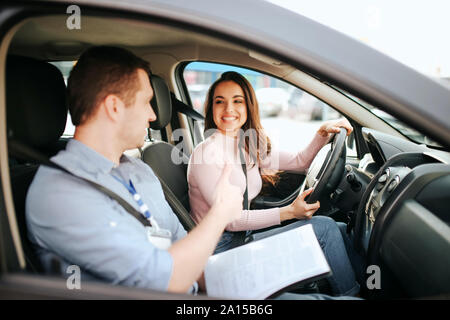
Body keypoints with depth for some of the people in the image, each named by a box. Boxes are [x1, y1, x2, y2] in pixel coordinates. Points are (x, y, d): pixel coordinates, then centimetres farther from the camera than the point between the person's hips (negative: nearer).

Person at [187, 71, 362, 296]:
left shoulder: (250, 147, 7)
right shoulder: (206, 153, -17)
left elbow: (299, 162, 14)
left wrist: (323, 132, -1)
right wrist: (288, 212, -21)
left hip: (242, 236, 8)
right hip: (223, 250, -8)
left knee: (339, 230, 6)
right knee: (324, 228, -12)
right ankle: (350, 295, 9)